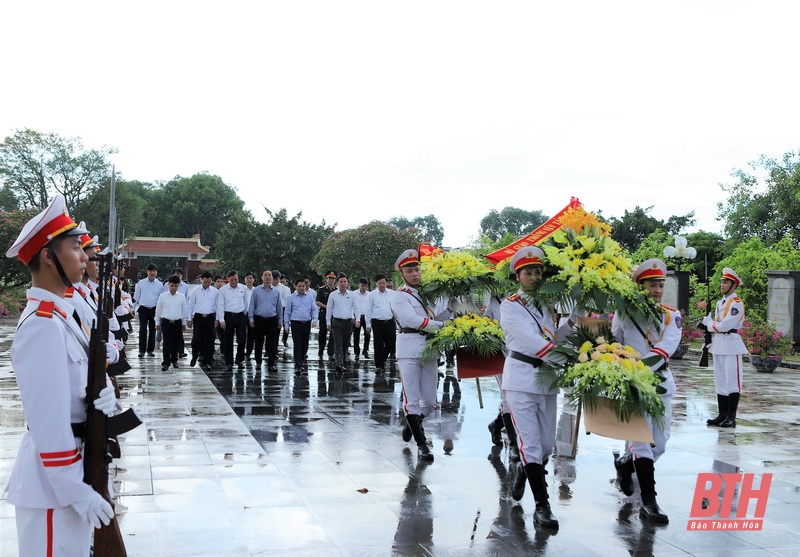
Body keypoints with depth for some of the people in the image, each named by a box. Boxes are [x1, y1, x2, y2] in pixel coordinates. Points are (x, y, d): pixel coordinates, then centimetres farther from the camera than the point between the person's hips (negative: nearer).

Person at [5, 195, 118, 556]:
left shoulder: (62, 313, 8)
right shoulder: (42, 325, -23)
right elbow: (48, 419, -26)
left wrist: (102, 393, -10)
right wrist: (76, 491, -23)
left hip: (72, 470, 9)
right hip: (55, 480, -9)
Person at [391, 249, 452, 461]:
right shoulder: (399, 297, 0)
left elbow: (441, 317, 12)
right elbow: (413, 320, -13)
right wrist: (441, 326, -11)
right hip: (409, 351, -6)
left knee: (429, 401, 9)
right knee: (412, 401, -5)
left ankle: (412, 426, 36)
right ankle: (421, 444, 4)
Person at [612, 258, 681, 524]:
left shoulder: (672, 316, 3)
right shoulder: (624, 314, -2)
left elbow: (664, 350, -12)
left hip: (661, 382, 4)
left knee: (660, 442, 10)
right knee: (642, 441, -10)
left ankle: (624, 464, 38)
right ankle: (648, 502, -6)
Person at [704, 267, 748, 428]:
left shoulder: (737, 303, -10)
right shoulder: (720, 303, 17)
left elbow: (725, 325, -19)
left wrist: (709, 323, -4)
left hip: (731, 343, -9)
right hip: (718, 343, 9)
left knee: (732, 380, -5)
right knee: (720, 381, 10)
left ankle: (731, 417, -4)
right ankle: (722, 414, 16)